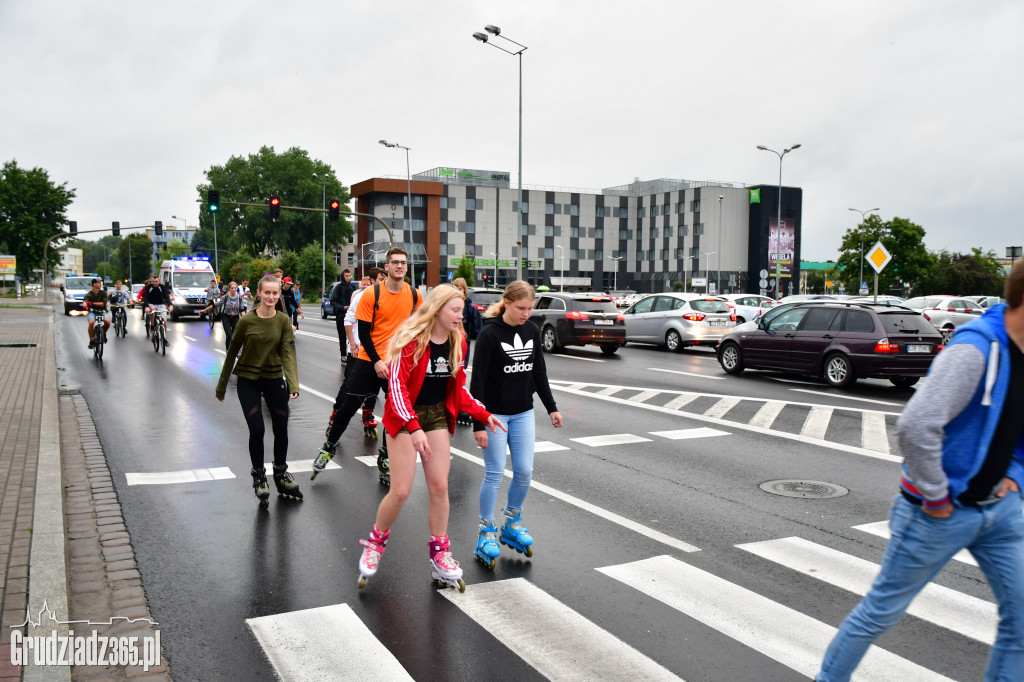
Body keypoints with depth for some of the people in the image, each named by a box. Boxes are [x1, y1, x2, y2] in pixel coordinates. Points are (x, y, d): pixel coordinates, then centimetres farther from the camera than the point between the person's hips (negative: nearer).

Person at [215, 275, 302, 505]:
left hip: (274, 379, 2)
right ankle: (259, 477, 13)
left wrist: (293, 384, -28)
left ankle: (281, 474, 30)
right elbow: (232, 353, -1)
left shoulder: (283, 321, -6)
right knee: (257, 429, -8)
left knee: (281, 429, 8)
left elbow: (288, 354, -14)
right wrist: (222, 386, 3)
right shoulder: (247, 320, -11)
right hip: (248, 381, -2)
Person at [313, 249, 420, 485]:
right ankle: (329, 447, 26)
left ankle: (385, 458, 22)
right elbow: (363, 331, -8)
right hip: (369, 360, -2)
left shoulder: (414, 295, -1)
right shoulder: (372, 294, -9)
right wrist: (376, 361, -15)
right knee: (347, 406, 2)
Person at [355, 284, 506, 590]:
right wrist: (414, 428, -31)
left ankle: (440, 557, 18)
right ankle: (375, 544, 21)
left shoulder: (457, 342, 1)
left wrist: (483, 414, 0)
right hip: (405, 418, -5)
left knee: (439, 487, 3)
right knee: (401, 491, -6)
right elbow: (397, 386, -22)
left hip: (438, 416, 5)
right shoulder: (410, 340, -18)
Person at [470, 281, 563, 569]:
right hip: (494, 414, -5)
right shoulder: (490, 334, -15)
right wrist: (478, 424, -17)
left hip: (523, 413, 5)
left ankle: (512, 525, 24)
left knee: (525, 471, 4)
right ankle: (487, 534, 11)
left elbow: (539, 372, 13)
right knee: (495, 474, -3)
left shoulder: (532, 331, 2)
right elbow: (477, 381, -15)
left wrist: (551, 407, 12)